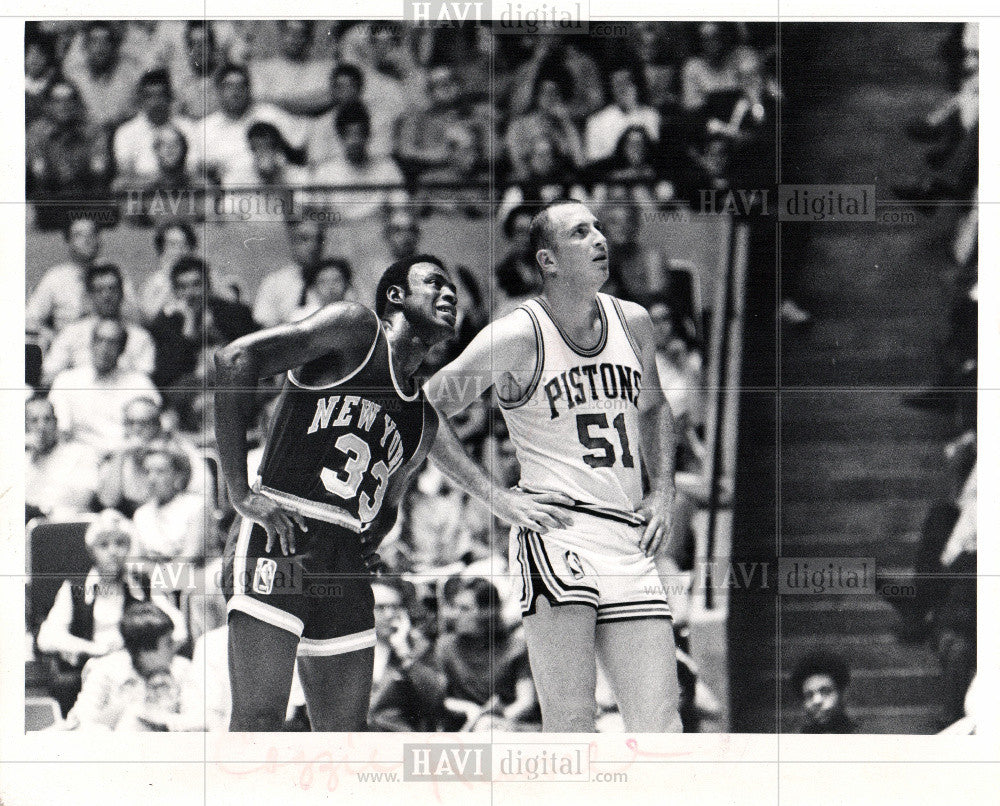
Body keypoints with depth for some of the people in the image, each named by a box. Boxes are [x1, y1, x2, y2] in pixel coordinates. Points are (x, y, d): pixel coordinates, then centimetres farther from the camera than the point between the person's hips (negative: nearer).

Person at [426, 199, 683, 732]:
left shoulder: (633, 322, 12)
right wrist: (495, 496, -6)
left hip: (631, 544, 6)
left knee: (659, 732, -2)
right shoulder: (518, 337, -6)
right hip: (556, 535, -6)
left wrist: (662, 492, 16)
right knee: (572, 727, -16)